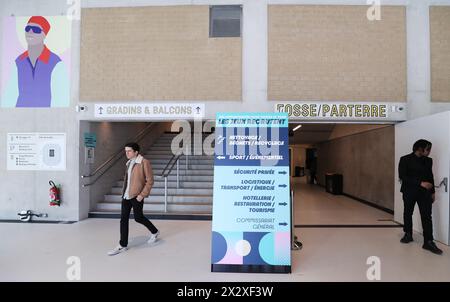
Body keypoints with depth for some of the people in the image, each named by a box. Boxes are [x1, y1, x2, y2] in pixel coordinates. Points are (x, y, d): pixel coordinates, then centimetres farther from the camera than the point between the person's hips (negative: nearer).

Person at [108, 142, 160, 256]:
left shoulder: (144, 162, -12)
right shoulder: (129, 163, 11)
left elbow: (150, 180, -13)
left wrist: (142, 194, -17)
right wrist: (124, 191, 15)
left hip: (136, 196, -7)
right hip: (126, 195, 7)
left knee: (138, 218, 5)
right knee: (123, 219, 6)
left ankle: (155, 232, 30)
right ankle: (123, 245, 18)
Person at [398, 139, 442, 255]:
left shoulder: (428, 160, 6)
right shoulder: (405, 159, -8)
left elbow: (430, 176, 12)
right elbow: (402, 176, -15)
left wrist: (432, 192, 9)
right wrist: (420, 183, -21)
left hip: (424, 192, 3)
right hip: (409, 192, -2)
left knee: (427, 216, -3)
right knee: (408, 214, 11)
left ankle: (428, 242, 2)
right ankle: (408, 235, 29)